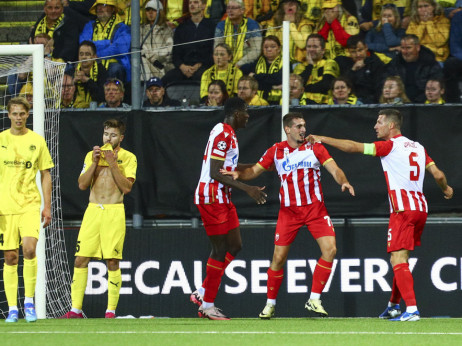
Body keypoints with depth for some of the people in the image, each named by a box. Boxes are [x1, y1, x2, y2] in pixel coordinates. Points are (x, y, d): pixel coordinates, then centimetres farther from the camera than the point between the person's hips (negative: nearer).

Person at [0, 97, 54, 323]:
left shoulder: (37, 141, 6)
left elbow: (45, 175, 10)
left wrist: (47, 206, 4)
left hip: (30, 204, -1)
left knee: (29, 248, -20)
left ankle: (29, 301, -7)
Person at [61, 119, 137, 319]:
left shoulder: (128, 157, 4)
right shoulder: (92, 155, 13)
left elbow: (127, 187, -7)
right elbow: (82, 185, 6)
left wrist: (112, 163, -12)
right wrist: (95, 163, -5)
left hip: (114, 212, -3)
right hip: (93, 210, 3)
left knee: (112, 262, -5)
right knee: (80, 259, -2)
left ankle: (111, 310, 1)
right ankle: (75, 310, 2)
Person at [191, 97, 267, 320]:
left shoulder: (229, 134, 15)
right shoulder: (222, 134, -17)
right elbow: (216, 173, -23)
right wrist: (247, 188, -25)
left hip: (222, 198, 10)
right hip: (211, 198, -10)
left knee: (234, 246, 12)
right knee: (220, 251, -6)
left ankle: (202, 293, 17)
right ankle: (207, 305, 1)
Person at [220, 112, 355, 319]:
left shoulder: (315, 148, 1)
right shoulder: (275, 152, 3)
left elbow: (334, 169, -6)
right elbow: (254, 171, 5)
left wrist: (343, 182, -27)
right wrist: (239, 174, -16)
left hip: (315, 208, 0)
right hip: (288, 211, 0)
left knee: (330, 249, -15)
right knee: (279, 257, -3)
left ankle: (314, 299, -5)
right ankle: (270, 304, 14)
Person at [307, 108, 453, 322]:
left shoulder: (390, 146, -4)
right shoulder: (418, 148, 15)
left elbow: (353, 147, -5)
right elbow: (438, 174, 11)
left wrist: (322, 139, 3)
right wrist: (446, 189, 33)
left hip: (403, 210, -8)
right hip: (420, 208, 8)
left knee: (398, 260, -11)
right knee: (400, 260, 18)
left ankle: (412, 309, -24)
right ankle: (393, 306, 27)